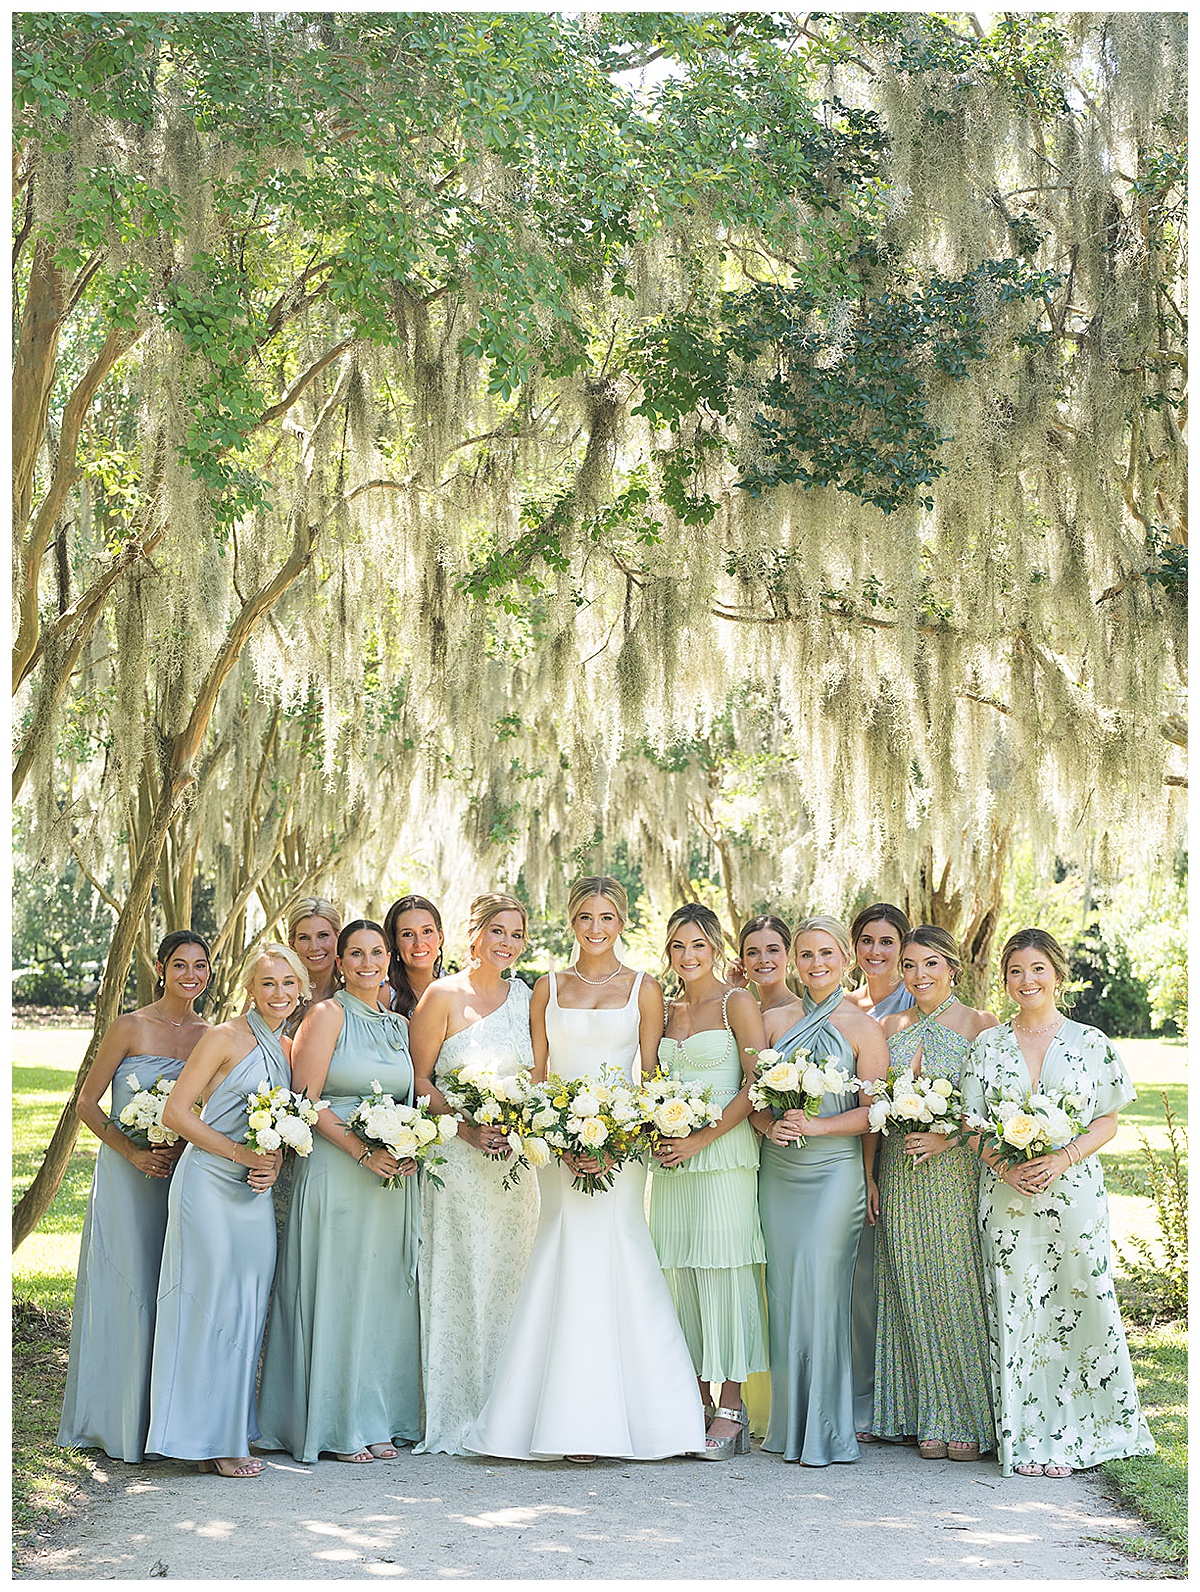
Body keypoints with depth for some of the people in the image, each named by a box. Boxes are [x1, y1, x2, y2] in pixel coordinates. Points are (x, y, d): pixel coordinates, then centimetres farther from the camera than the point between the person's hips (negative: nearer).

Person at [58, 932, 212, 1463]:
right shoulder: (131, 1028, -6)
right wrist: (132, 1151, -15)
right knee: (129, 1292, -3)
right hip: (129, 1179, -4)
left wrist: (187, 1146, -8)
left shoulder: (212, 1035, 6)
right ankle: (122, 1424, 8)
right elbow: (86, 1102, -4)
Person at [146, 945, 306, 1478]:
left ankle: (233, 1430, 18)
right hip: (209, 1186, -7)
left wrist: (275, 1163, -2)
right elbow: (174, 1112, -12)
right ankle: (208, 1439, 2)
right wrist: (241, 1153, -15)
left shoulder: (288, 1048, 12)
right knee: (211, 1303, -5)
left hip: (256, 1193, 7)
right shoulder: (227, 1038, -8)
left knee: (247, 1309, 8)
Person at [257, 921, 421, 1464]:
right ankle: (337, 1427, 7)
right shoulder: (327, 1014, -4)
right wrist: (363, 1151, -18)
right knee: (338, 1294, -2)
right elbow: (306, 1101, -11)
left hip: (395, 1179, 6)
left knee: (386, 1295, 8)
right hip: (336, 1174, -6)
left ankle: (378, 1421, 17)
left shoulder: (399, 1023, 14)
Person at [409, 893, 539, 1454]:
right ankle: (453, 1419, 4)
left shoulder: (526, 998, 12)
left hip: (516, 1161, 5)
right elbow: (419, 1079, -4)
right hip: (457, 1157, -5)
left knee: (508, 1281, 6)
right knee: (459, 1282, -3)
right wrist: (467, 1128, -15)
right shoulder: (442, 996, -2)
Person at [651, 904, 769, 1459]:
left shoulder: (736, 1003, -2)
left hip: (723, 1155, -6)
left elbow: (758, 1084, -9)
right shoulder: (666, 1011, 16)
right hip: (671, 1158, 6)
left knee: (723, 1271, -7)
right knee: (682, 1275, 5)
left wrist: (702, 1138, -15)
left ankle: (730, 1410, -3)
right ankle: (697, 1403, 11)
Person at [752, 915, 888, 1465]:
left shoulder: (863, 1027, 1)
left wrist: (817, 1125, -16)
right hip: (778, 1171, 4)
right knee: (783, 1291, 3)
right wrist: (768, 1124, -9)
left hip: (834, 1171, -4)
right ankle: (789, 1424, 12)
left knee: (819, 1288, -11)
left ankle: (825, 1430, -3)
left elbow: (874, 1111, -4)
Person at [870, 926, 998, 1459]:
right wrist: (871, 1175, 0)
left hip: (957, 1170, -4)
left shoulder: (980, 1025, -1)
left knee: (958, 1287, -3)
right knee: (915, 1291, 4)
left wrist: (947, 1137, -17)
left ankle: (969, 1420, 7)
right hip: (901, 1173, 4)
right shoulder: (893, 1025, 12)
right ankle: (932, 1419, 12)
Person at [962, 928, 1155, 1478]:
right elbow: (973, 1124, 6)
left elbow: (1107, 1121, 3)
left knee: (1080, 1304, -1)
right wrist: (1005, 1165, -12)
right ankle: (1029, 1439, 9)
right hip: (1007, 1196, 1)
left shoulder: (1090, 1043, 4)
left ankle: (1079, 1433, 13)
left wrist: (1061, 1159, -13)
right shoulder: (987, 1046, 7)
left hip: (1073, 1191, -1)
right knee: (1015, 1309, 0)